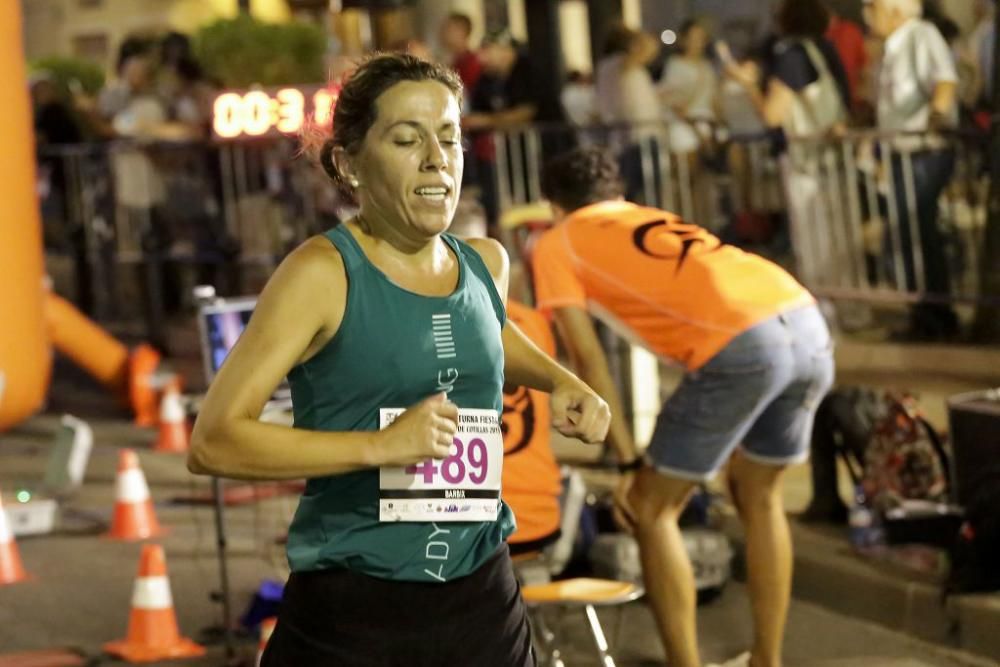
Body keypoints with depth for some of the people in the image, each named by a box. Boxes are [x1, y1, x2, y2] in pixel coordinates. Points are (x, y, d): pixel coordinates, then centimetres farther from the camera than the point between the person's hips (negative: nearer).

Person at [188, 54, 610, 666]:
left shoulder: (487, 264, 6)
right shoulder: (324, 273, -11)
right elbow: (214, 442, -18)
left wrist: (561, 381, 13)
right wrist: (380, 444, -24)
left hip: (483, 602, 5)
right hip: (351, 614, -5)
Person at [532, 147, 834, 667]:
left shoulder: (556, 245, 18)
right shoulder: (655, 220, 36)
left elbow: (588, 361, 9)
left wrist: (629, 463, 10)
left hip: (743, 345, -7)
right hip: (809, 327, 7)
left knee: (652, 510, 10)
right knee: (759, 497, 27)